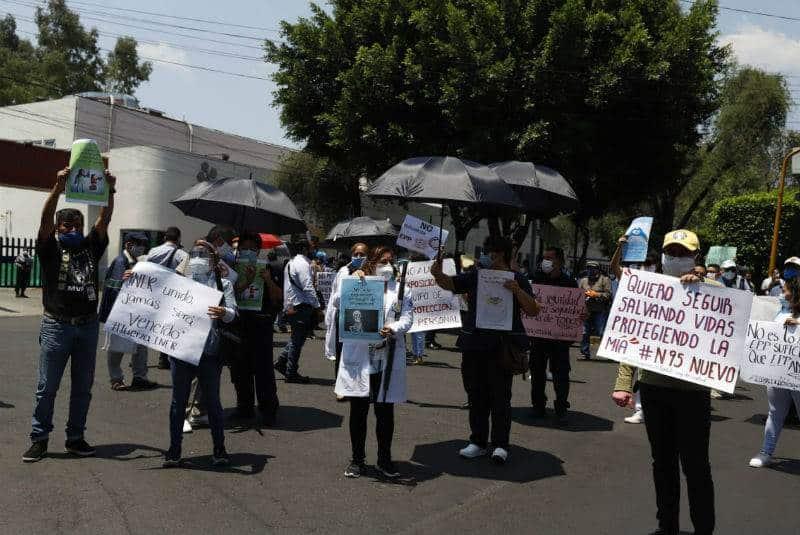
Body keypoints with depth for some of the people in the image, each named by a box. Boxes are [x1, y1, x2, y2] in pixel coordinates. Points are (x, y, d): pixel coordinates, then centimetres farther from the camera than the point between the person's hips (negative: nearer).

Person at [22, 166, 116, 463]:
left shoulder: (90, 247, 10)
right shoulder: (50, 249, 1)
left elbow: (104, 220, 0)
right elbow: (45, 219, -14)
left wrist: (109, 191, -14)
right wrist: (58, 188, -26)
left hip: (88, 325, 4)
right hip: (57, 325, -3)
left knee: (83, 386, 9)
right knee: (47, 387, 2)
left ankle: (75, 438, 20)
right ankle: (39, 439, 12)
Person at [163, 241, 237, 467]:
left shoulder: (223, 284, 5)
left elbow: (232, 314, -8)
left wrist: (223, 313, -31)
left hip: (209, 352, -2)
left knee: (212, 400, 6)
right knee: (178, 401, 7)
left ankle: (219, 449, 16)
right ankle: (174, 450, 15)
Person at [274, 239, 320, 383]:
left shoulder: (291, 263, 17)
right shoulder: (303, 263, -14)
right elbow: (308, 287, -20)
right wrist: (317, 306, -16)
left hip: (290, 305, 10)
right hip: (301, 306, -10)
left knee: (296, 338, 21)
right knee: (298, 340, -2)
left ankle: (281, 362, 20)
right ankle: (291, 373, 3)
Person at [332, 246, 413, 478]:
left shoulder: (400, 289, 10)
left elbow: (407, 318, -1)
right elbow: (336, 303, -5)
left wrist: (393, 329, -20)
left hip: (388, 360, 1)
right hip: (359, 358, -1)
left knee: (385, 411, 8)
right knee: (358, 410, 7)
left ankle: (384, 459, 22)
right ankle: (357, 459, 20)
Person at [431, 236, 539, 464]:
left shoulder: (517, 279, 0)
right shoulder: (476, 276, 10)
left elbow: (533, 311, -4)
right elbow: (450, 284, 5)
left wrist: (518, 291, -19)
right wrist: (438, 274, -15)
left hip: (502, 344, -4)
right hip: (474, 343, 5)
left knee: (500, 396, -1)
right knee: (476, 394, 11)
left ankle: (500, 445, 7)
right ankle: (478, 442, 21)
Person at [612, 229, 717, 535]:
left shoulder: (711, 289, -1)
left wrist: (698, 286, -20)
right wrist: (624, 383, -2)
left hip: (692, 389, -4)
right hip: (653, 387, 4)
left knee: (695, 466, 2)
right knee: (662, 462, 15)